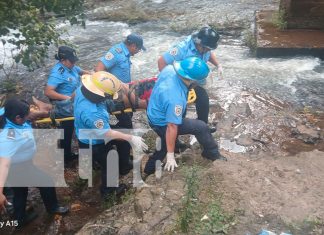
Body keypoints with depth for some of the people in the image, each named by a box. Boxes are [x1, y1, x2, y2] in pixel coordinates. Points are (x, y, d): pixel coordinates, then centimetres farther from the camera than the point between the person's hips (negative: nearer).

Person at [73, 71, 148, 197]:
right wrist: (131, 138, -23)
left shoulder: (81, 90, -19)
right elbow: (107, 134, -33)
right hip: (93, 145, -8)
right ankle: (107, 189, 44)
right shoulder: (91, 113, -45)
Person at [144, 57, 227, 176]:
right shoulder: (175, 98, -39)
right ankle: (212, 153, 17)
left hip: (154, 114, 9)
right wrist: (170, 156, -24)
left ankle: (151, 167, 47)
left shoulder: (169, 68, -18)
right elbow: (172, 127, -34)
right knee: (201, 127, -7)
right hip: (162, 124, -9)